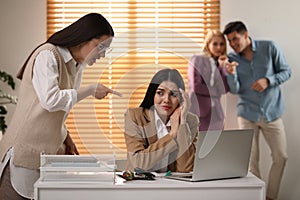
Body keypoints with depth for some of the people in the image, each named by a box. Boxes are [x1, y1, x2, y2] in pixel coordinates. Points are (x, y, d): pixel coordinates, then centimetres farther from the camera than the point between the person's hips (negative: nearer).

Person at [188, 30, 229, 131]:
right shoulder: (197, 60, -2)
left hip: (215, 114, 6)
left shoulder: (221, 63, 14)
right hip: (199, 112, -5)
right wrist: (215, 90, 0)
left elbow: (225, 89, 1)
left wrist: (222, 67, -6)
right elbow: (196, 87, -10)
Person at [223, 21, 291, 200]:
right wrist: (231, 75, -26)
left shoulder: (269, 48, -6)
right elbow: (235, 90, -6)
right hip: (247, 114, 0)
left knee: (281, 157, 4)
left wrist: (268, 81, -18)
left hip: (272, 113, 0)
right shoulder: (232, 59, -2)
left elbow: (286, 71, -1)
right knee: (251, 160, 1)